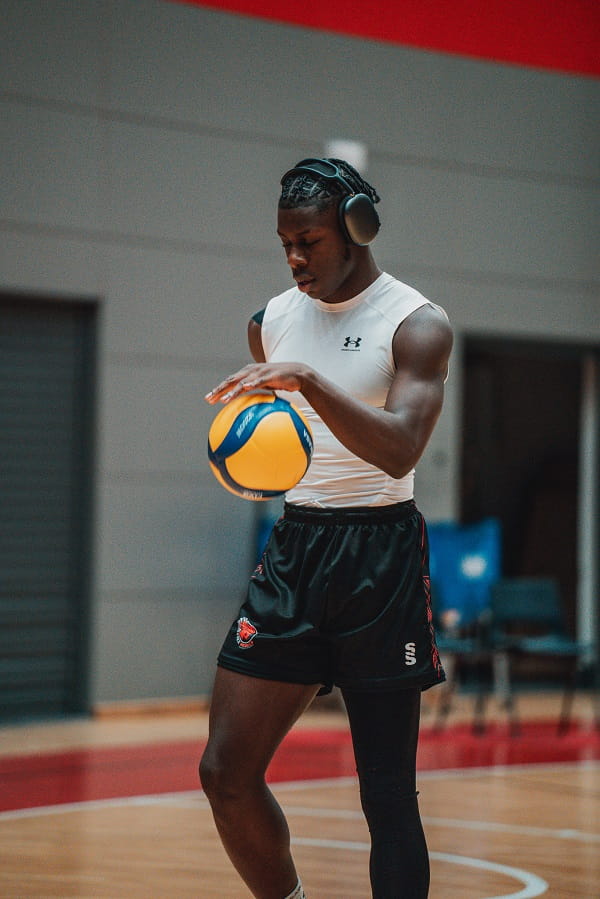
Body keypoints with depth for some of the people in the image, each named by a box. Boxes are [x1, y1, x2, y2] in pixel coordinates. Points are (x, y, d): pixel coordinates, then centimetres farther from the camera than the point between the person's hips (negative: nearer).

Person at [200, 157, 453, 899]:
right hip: (293, 548, 5)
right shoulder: (273, 321, 10)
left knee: (387, 794, -2)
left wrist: (309, 382, -35)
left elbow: (400, 451, -25)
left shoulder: (415, 324, -8)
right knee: (226, 773, -1)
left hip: (379, 559, -5)